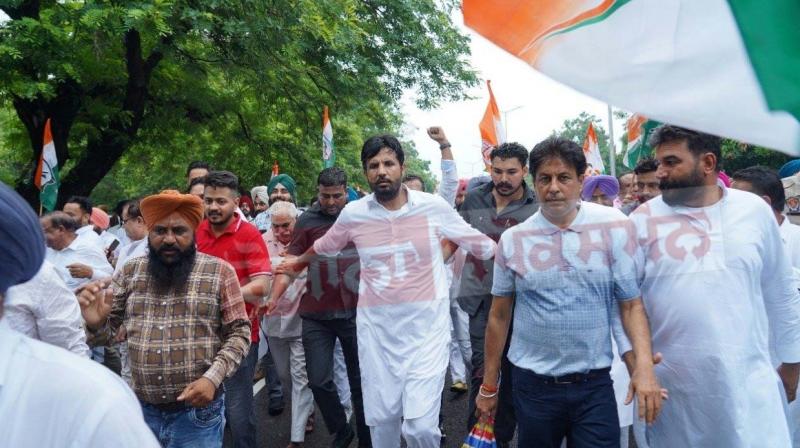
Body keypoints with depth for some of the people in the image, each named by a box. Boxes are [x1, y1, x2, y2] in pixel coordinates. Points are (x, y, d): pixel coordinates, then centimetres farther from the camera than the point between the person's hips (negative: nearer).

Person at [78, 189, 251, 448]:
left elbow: (239, 333, -5)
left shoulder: (219, 271, -6)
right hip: (143, 410, 4)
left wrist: (213, 378, -18)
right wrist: (95, 320, -13)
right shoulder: (131, 272, 4)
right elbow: (108, 325, 10)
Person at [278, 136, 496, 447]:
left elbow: (480, 245, 8)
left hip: (427, 327, -2)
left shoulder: (434, 207, -5)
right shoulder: (353, 214, 0)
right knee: (381, 420, 12)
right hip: (376, 328, 2)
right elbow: (324, 246, 21)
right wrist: (298, 262, 36)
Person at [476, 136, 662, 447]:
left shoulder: (613, 227, -4)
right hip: (532, 383, 1)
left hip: (594, 384, -1)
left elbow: (631, 305, -1)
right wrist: (489, 386, 8)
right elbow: (499, 316, 4)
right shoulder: (512, 239, -2)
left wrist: (644, 364, -16)